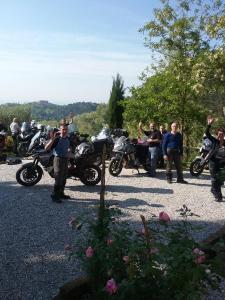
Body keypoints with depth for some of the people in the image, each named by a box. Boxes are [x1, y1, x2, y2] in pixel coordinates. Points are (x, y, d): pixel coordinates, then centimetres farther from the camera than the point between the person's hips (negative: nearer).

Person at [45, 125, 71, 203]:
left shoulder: (68, 139, 8)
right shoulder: (57, 139, -14)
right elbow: (46, 148, -26)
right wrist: (53, 138, -34)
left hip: (65, 160, 8)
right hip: (58, 159, -7)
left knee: (64, 179, 16)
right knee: (58, 180, -8)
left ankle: (61, 193, 30)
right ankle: (55, 196, 1)